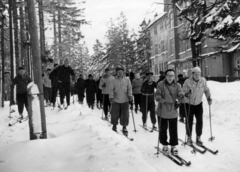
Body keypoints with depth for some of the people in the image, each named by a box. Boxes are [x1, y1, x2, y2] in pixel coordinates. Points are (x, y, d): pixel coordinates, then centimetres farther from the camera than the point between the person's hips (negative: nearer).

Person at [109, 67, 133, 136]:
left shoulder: (127, 80, 6)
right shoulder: (113, 81, 2)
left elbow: (129, 88, 6)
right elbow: (111, 89, -1)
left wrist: (130, 95, -8)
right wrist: (111, 97, -14)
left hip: (125, 101, 1)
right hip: (116, 100, 0)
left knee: (125, 115, 0)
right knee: (115, 114, 6)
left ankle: (124, 127, 15)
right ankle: (114, 126, 28)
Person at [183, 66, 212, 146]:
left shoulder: (203, 80, -8)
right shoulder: (187, 82, -18)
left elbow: (206, 90, 7)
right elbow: (183, 92, -14)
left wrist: (209, 98, -2)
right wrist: (186, 94, -34)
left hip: (199, 104, 3)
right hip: (189, 104, -3)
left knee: (199, 121, 2)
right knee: (189, 121, 5)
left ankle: (198, 138, 17)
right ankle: (189, 137, 22)